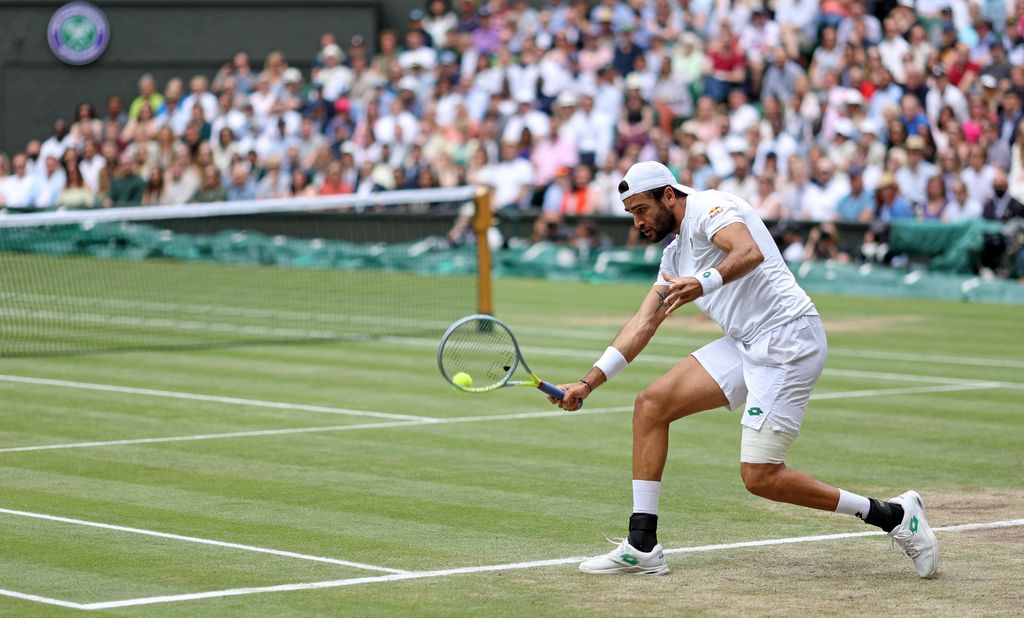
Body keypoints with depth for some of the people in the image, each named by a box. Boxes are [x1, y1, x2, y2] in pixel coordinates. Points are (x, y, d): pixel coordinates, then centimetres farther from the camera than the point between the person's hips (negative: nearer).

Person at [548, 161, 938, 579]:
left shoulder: (707, 207, -6)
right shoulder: (675, 253, 22)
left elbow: (750, 252, -26)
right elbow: (643, 324, 23)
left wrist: (703, 284, -43)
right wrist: (589, 383, 16)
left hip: (788, 341, -10)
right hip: (746, 345, 10)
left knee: (760, 477, -14)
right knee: (651, 405, 1)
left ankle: (894, 516, -3)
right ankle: (642, 548, 2)